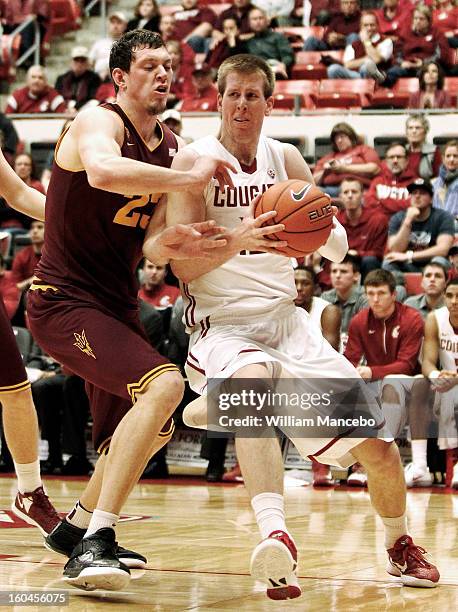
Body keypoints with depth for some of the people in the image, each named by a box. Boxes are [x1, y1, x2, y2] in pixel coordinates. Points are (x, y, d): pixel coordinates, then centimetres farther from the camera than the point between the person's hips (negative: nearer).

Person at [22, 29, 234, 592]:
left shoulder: (171, 147, 10)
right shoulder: (98, 122, -14)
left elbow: (149, 246, 5)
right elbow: (103, 171, -40)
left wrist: (170, 243, -18)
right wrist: (189, 178, -33)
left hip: (115, 304, 9)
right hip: (63, 300, -9)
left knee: (153, 429, 20)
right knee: (164, 383, -29)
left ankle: (76, 528, 40)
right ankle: (94, 544, -30)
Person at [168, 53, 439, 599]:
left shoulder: (285, 159, 8)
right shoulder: (195, 161, -5)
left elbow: (338, 249, 7)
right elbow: (183, 265, -13)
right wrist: (237, 241, -32)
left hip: (286, 321, 5)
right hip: (222, 326, -4)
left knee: (376, 445, -3)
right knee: (254, 379, -41)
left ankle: (399, 544, 26)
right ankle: (274, 533, -54)